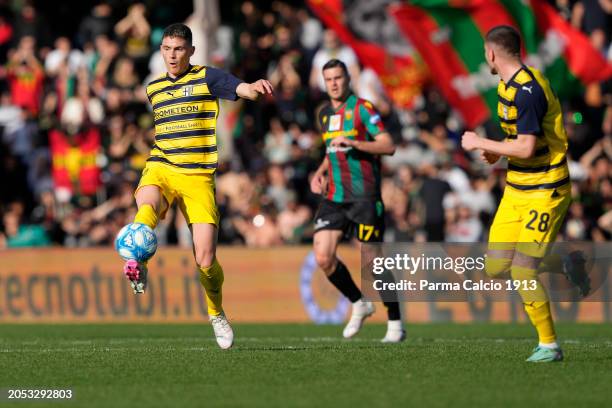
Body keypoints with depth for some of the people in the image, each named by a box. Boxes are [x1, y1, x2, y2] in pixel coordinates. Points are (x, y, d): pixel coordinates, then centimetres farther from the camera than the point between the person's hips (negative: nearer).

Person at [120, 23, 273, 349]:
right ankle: (135, 261, -53)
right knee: (146, 204, -37)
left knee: (205, 259, -6)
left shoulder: (206, 78, 1)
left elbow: (243, 90, -18)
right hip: (161, 167, 3)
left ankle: (216, 314, 18)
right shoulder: (153, 89, 15)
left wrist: (256, 87, -39)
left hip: (198, 176, -3)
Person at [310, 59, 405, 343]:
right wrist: (320, 172, 13)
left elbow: (388, 146, -14)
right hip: (334, 198, 6)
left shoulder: (362, 108, -6)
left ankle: (395, 324, 10)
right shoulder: (324, 114, 15)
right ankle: (359, 304, 14)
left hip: (364, 196, -6)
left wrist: (352, 142, -23)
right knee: (323, 257, -8)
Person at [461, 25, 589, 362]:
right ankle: (563, 266, 22)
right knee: (496, 268, 4)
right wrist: (496, 152, 6)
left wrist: (480, 143, -16)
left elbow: (527, 148, -27)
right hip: (516, 190, 9)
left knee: (523, 273, -11)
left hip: (543, 192, -9)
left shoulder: (528, 91, -22)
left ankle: (549, 345, 3)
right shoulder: (508, 86, 10)